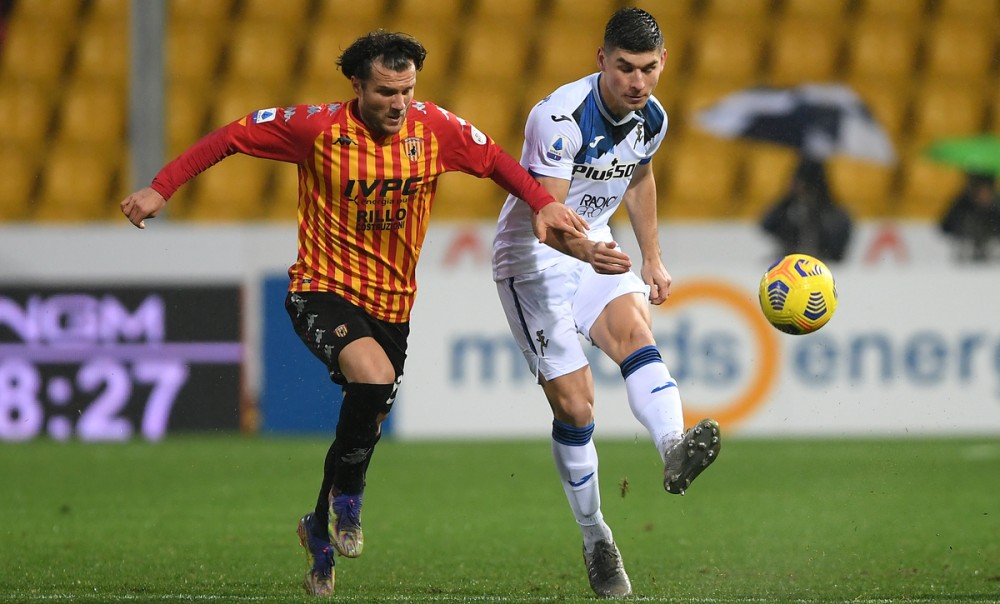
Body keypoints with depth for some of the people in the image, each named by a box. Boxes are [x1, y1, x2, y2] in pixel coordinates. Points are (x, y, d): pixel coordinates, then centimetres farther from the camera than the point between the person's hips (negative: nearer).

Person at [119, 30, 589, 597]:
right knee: (374, 375, -32)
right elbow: (230, 136, -8)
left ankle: (321, 529, 40)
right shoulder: (318, 127, -15)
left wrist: (544, 204, -5)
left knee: (367, 423, 13)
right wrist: (161, 189, -12)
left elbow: (495, 160, 9)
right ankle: (347, 497, -7)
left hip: (393, 301, 5)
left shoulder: (435, 127, -7)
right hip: (323, 289, -5)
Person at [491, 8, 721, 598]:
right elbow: (544, 215, -32)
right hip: (532, 260, -5)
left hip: (597, 250, 5)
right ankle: (596, 540, 6)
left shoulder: (652, 118, -3)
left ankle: (675, 450, -52)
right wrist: (586, 251, -52)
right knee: (574, 403, -9)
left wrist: (653, 258, 22)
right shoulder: (560, 118, -25)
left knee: (635, 329, -27)